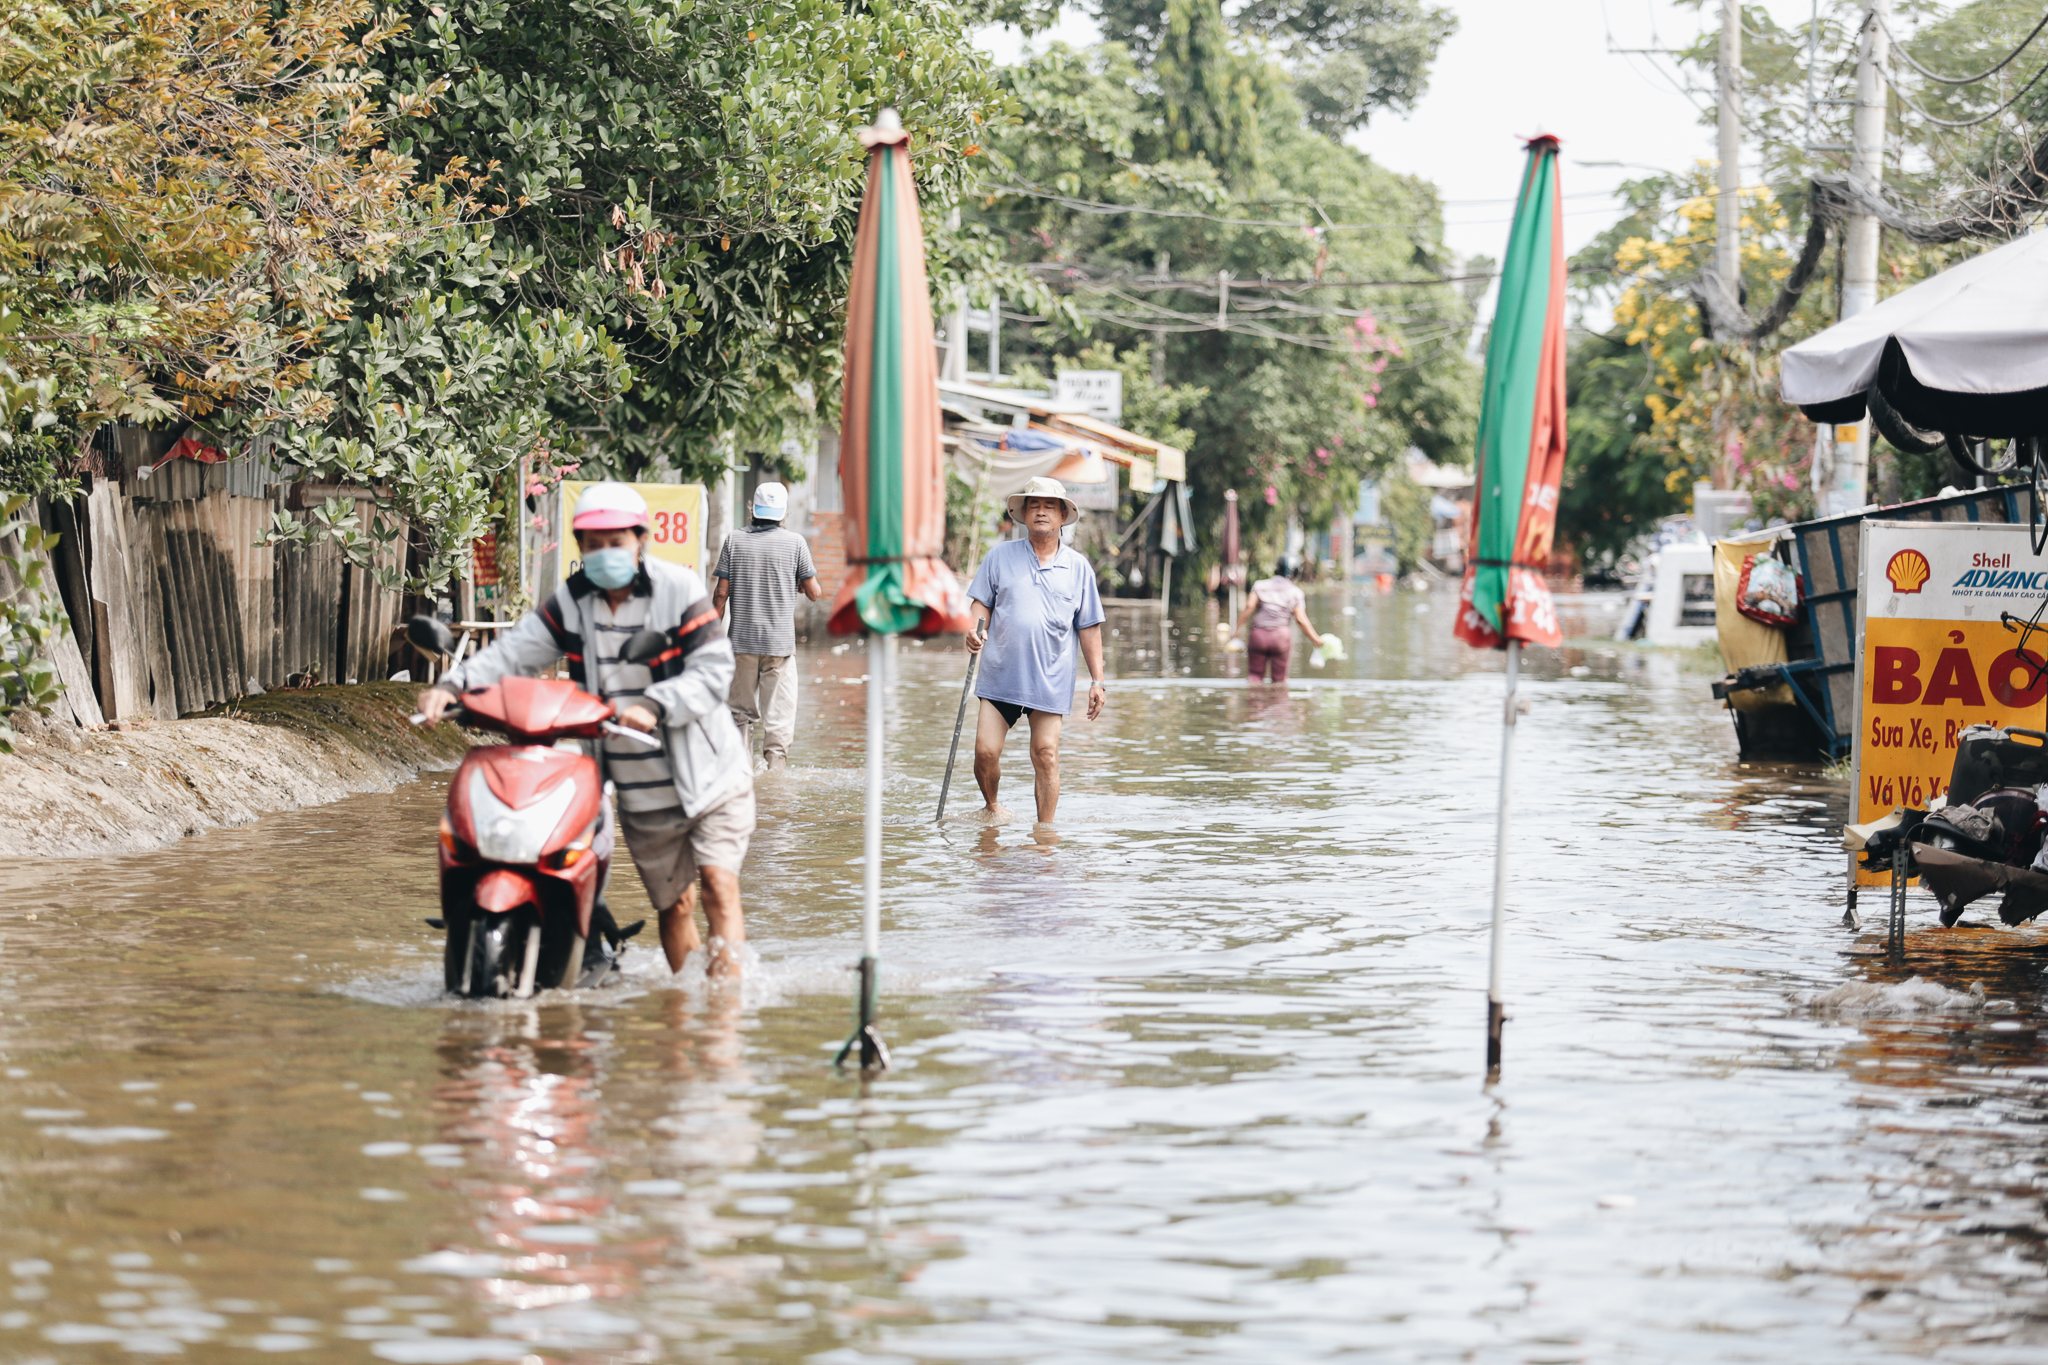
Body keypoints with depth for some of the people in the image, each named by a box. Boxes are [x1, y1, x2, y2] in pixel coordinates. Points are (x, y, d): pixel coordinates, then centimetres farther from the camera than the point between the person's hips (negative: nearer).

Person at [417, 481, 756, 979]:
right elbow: (515, 652, -4)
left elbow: (713, 671, -17)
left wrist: (654, 705, -33)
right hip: (640, 794, 4)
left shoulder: (678, 588, -11)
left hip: (707, 773, -4)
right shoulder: (571, 602, 1)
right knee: (673, 901, 11)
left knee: (718, 878, -17)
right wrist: (453, 685, -21)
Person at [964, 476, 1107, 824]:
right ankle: (992, 807, 22)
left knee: (1046, 755, -4)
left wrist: (1097, 681, 5)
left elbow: (1089, 627, 9)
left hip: (1051, 679, 0)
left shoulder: (1078, 567, 7)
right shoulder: (1001, 556, 7)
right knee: (985, 751, -4)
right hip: (1001, 675, 0)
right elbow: (982, 602, 8)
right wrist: (976, 629, -15)